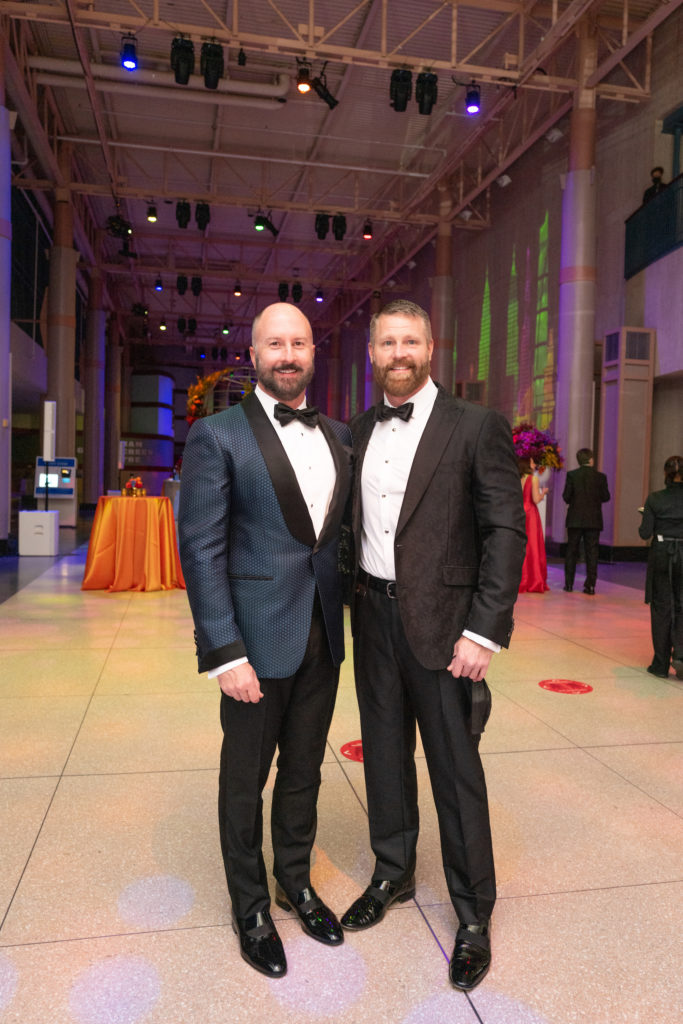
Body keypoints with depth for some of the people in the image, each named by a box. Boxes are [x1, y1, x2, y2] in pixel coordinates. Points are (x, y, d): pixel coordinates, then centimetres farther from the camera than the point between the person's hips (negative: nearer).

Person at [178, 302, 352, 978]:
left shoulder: (338, 436, 8)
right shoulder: (217, 435, -8)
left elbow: (344, 528, 12)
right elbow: (201, 548, -12)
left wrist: (347, 612, 2)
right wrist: (225, 654, -17)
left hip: (323, 636, 5)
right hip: (257, 639, -4)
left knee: (304, 771, 20)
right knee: (245, 778, 13)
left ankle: (295, 882, 43)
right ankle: (250, 907, 36)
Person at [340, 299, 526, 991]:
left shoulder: (475, 428, -7)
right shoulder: (360, 431, 9)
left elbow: (506, 530, -10)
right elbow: (351, 523, 13)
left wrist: (483, 632, -15)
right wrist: (351, 604, 5)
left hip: (442, 623, -5)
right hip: (373, 616, 5)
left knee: (455, 768, 6)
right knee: (384, 753, 18)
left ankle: (473, 914, 28)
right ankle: (392, 875, 40)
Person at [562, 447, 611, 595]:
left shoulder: (572, 475, -6)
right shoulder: (601, 477, -3)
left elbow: (566, 496, -8)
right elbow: (606, 497, 0)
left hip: (575, 519, 0)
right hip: (594, 520, 0)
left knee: (572, 551, 9)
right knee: (592, 552, 5)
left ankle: (569, 584, 10)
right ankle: (590, 585, 2)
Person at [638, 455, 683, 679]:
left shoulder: (655, 499, -9)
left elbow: (645, 533, -9)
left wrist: (644, 519, 10)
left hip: (661, 555, -1)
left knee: (661, 608, 9)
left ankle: (661, 664, 14)